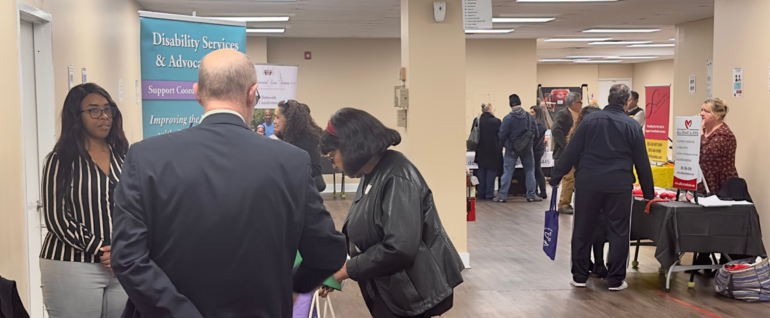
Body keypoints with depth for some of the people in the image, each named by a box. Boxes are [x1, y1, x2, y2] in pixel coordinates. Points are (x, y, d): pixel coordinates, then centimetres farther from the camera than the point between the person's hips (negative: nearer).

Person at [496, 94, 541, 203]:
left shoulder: (508, 118, -13)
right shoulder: (529, 116, -4)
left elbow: (502, 134, -11)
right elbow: (535, 133, 0)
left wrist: (503, 144, 8)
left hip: (511, 148, -2)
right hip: (527, 148, 2)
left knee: (507, 172, 3)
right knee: (529, 171, 11)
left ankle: (502, 196, 2)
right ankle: (531, 195, 10)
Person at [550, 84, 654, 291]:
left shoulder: (590, 120, 2)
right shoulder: (632, 125, 1)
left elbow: (572, 152, 0)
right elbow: (642, 162, 4)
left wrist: (556, 177, 7)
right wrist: (648, 192, 12)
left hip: (588, 182, 1)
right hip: (619, 185, -1)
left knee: (583, 230, 10)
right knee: (618, 232, 8)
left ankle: (579, 276, 16)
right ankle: (615, 280, 10)